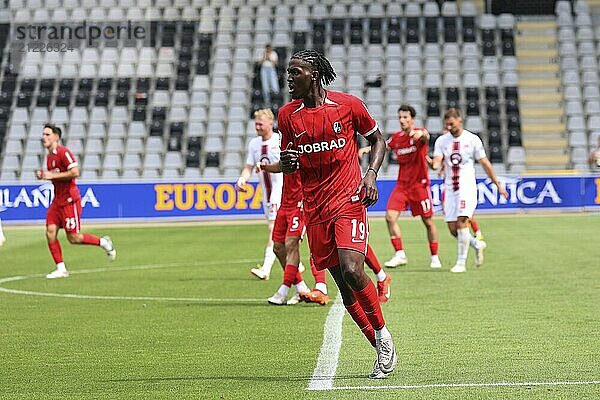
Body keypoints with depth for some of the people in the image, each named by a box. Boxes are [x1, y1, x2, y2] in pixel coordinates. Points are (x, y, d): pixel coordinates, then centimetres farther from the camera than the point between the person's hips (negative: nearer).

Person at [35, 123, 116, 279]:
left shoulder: (63, 152, -14)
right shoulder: (49, 156, 14)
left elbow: (75, 172, -23)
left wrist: (52, 175, -20)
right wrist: (43, 175, 7)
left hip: (70, 200, -9)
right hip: (57, 200, 9)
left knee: (74, 238, -6)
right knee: (50, 232, -3)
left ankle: (103, 242, 16)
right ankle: (61, 268, 2)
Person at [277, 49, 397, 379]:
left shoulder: (348, 104, -2)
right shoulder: (287, 115, 6)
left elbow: (377, 139, 11)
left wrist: (371, 173, -5)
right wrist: (287, 163, -8)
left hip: (349, 200, -3)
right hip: (314, 210, 4)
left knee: (352, 272, -21)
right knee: (344, 287, 2)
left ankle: (382, 334, 3)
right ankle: (382, 351, 14)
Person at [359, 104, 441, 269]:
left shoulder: (419, 133, -10)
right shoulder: (397, 137, 7)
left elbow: (425, 137, -32)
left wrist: (420, 134, -57)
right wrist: (367, 149, -7)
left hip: (420, 183, -5)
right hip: (401, 184, 5)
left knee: (428, 221, 3)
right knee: (390, 216, -12)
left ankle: (435, 257, 18)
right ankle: (400, 254, -6)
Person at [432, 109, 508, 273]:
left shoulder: (472, 139, -1)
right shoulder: (441, 141, 7)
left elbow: (485, 163, 5)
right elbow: (437, 163, -3)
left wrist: (497, 184, 7)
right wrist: (433, 163, -28)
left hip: (467, 187, -4)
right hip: (450, 188, 4)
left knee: (461, 222, -18)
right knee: (452, 228, 1)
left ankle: (461, 263, -12)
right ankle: (477, 244, 28)